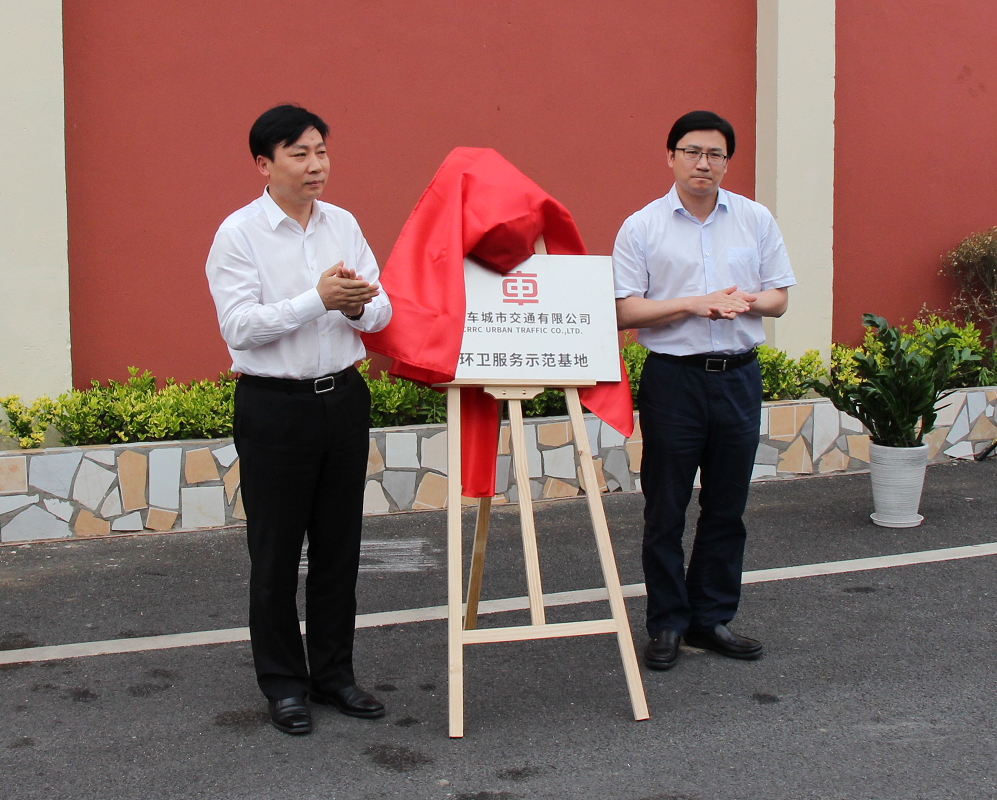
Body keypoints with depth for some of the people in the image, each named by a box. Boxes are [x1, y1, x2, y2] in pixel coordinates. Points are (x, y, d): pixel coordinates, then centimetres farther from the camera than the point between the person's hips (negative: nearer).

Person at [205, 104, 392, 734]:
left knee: (340, 545, 12)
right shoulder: (239, 234, -7)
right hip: (274, 404, -5)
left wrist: (359, 305, -15)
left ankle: (333, 672, 25)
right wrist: (319, 299, -23)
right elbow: (239, 327, -17)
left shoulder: (344, 225, 8)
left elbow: (382, 313, 8)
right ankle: (284, 683, 17)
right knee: (276, 552, 4)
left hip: (344, 396, 5)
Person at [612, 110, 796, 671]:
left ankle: (712, 618, 21)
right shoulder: (642, 228, -1)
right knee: (666, 510, 2)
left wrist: (746, 301, -13)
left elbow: (779, 298, 9)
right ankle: (668, 624, 14)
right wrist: (695, 304, -16)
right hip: (672, 377, -3)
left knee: (727, 507, 9)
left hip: (738, 376, 3)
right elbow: (625, 311, -7)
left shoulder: (756, 220, 8)